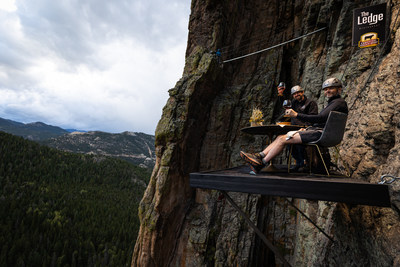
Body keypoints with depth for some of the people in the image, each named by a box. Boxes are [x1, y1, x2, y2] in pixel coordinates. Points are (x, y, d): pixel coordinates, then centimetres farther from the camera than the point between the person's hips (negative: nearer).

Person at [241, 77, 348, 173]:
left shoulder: (339, 102, -5)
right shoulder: (332, 102, 27)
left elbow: (321, 118, -20)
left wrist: (297, 115, -21)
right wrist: (306, 129, 10)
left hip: (319, 133, -10)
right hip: (317, 130, 10)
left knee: (283, 139, -18)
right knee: (280, 137, -1)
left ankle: (261, 163, -16)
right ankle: (259, 156, -8)